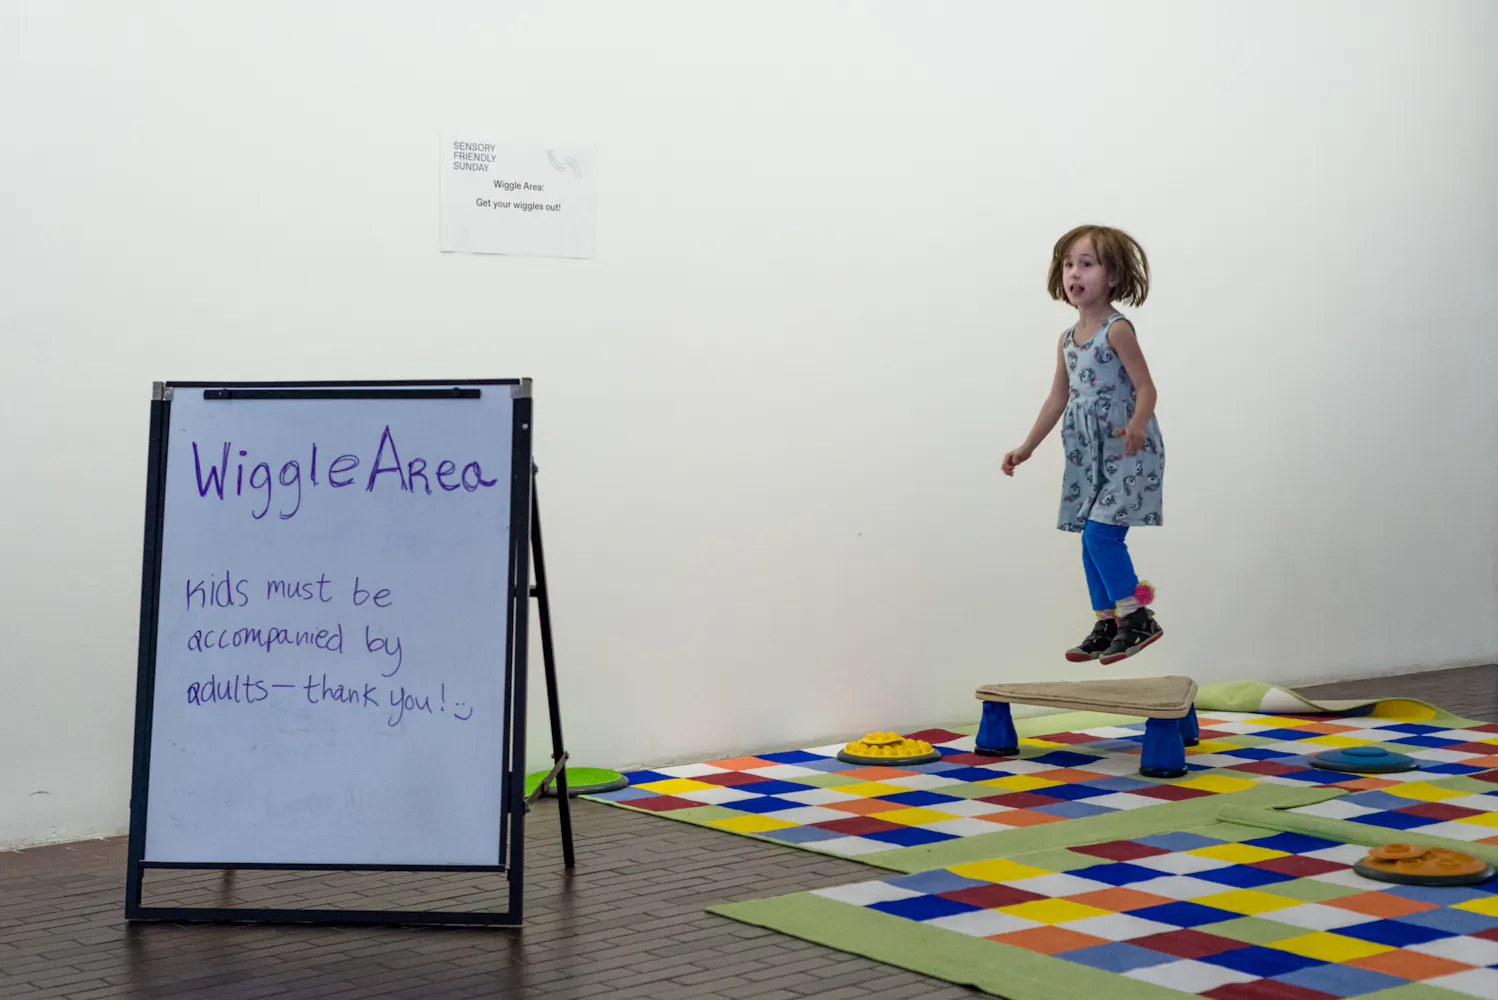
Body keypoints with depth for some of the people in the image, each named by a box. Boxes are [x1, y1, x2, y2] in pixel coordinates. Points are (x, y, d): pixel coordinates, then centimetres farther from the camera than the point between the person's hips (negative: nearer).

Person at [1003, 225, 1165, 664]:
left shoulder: (1117, 330, -12)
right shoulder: (1068, 339, 11)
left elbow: (1145, 387, -16)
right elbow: (1058, 400, 18)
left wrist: (1136, 425, -36)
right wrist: (1026, 448, 18)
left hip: (1126, 450, -8)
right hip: (1090, 454, 8)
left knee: (1100, 533, -15)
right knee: (1094, 541, 9)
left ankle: (1136, 617, -6)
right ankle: (1107, 625, 18)